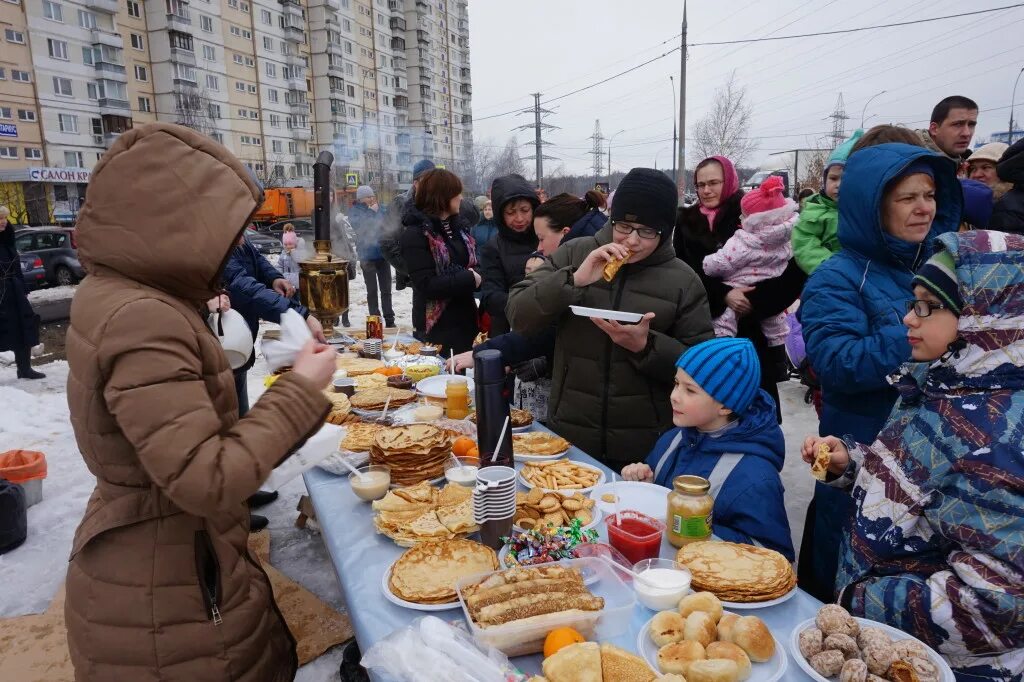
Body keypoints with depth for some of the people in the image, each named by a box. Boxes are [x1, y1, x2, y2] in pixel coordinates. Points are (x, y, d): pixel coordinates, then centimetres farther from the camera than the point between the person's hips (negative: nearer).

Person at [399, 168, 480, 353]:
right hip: (436, 326, -7)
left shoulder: (458, 226, 11)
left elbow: (474, 264, 14)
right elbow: (427, 285, -20)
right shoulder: (415, 234, -13)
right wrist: (469, 280, -15)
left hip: (465, 320, 7)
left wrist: (476, 275, -9)